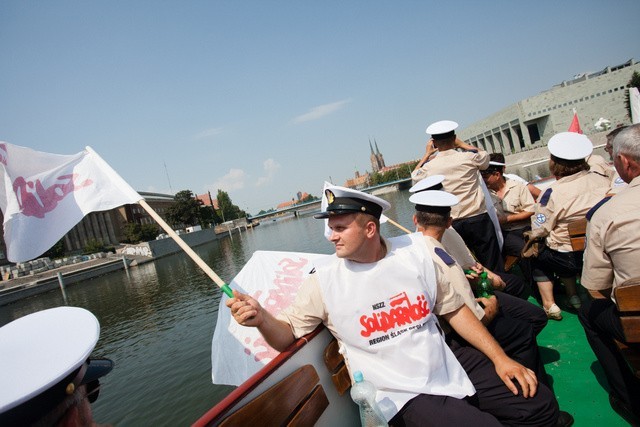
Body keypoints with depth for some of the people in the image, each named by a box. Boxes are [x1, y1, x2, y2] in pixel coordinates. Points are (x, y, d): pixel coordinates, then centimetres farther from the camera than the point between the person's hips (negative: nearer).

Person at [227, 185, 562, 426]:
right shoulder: (324, 279, -12)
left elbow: (454, 309, 5)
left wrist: (500, 357, 2)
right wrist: (262, 319, -28)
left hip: (449, 366, 4)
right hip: (402, 394, -4)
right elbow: (287, 335, -6)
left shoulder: (415, 250, -6)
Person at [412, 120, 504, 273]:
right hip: (478, 218, -1)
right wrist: (461, 144, 22)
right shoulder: (468, 157, -6)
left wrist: (427, 153, 25)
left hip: (451, 224, 2)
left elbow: (415, 174, 20)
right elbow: (486, 158, 18)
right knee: (494, 268, 8)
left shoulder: (429, 166, -3)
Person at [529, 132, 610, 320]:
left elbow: (538, 231, -14)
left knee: (537, 258, 20)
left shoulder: (553, 193, -23)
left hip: (570, 260, -6)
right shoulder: (602, 181, -5)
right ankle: (574, 295, 31)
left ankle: (549, 304, 16)